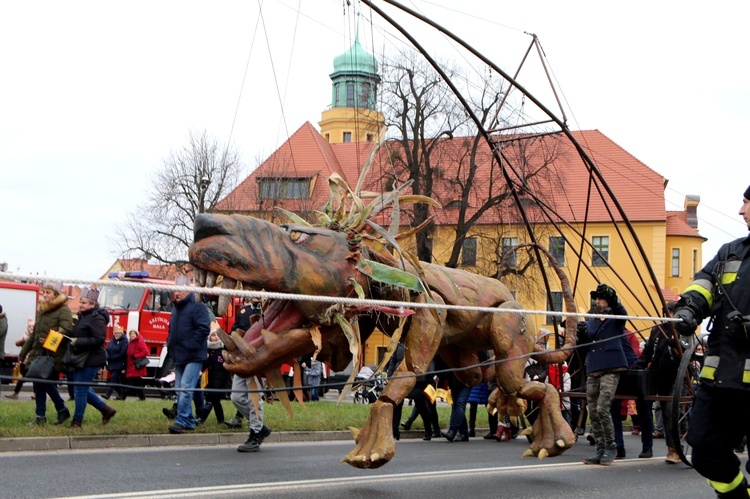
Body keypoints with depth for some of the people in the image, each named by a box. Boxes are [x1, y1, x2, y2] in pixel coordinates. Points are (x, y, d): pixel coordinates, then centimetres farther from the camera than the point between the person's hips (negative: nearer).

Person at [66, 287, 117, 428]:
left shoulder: (97, 318, -15)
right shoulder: (83, 316, 15)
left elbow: (99, 339, -23)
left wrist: (78, 341, -24)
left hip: (91, 360, -10)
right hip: (81, 358, 10)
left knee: (80, 388, -6)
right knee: (83, 388, 14)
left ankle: (77, 421, 3)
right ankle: (106, 410, 26)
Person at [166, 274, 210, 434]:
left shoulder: (197, 307, -9)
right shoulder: (176, 308, 18)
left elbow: (204, 328, -19)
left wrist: (190, 345, -21)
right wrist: (170, 345, 13)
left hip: (193, 357, -9)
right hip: (178, 357, 9)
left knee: (186, 388, -15)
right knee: (180, 389, 10)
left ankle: (182, 421, -17)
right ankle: (189, 421, 17)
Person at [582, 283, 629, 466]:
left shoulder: (615, 317, 3)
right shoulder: (591, 320, 20)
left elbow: (622, 313, -22)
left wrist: (612, 299, -38)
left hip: (611, 368, -6)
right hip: (593, 369, 6)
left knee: (602, 408, -16)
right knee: (593, 411, 3)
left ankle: (610, 446, 0)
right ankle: (600, 450, 12)